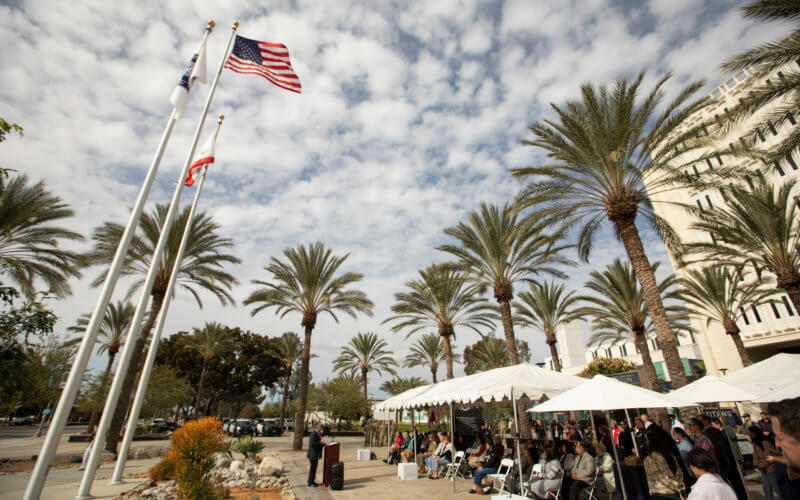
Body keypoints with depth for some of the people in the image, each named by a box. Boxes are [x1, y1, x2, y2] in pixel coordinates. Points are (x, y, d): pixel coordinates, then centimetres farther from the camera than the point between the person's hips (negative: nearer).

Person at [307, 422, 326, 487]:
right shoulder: (314, 433, -20)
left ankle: (312, 481, 25)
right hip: (313, 454, -9)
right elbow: (312, 444, -26)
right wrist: (320, 442, -22)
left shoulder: (318, 433, 10)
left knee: (314, 467, 15)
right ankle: (310, 483, 12)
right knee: (313, 467, 0)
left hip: (316, 454, 9)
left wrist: (323, 443, 6)